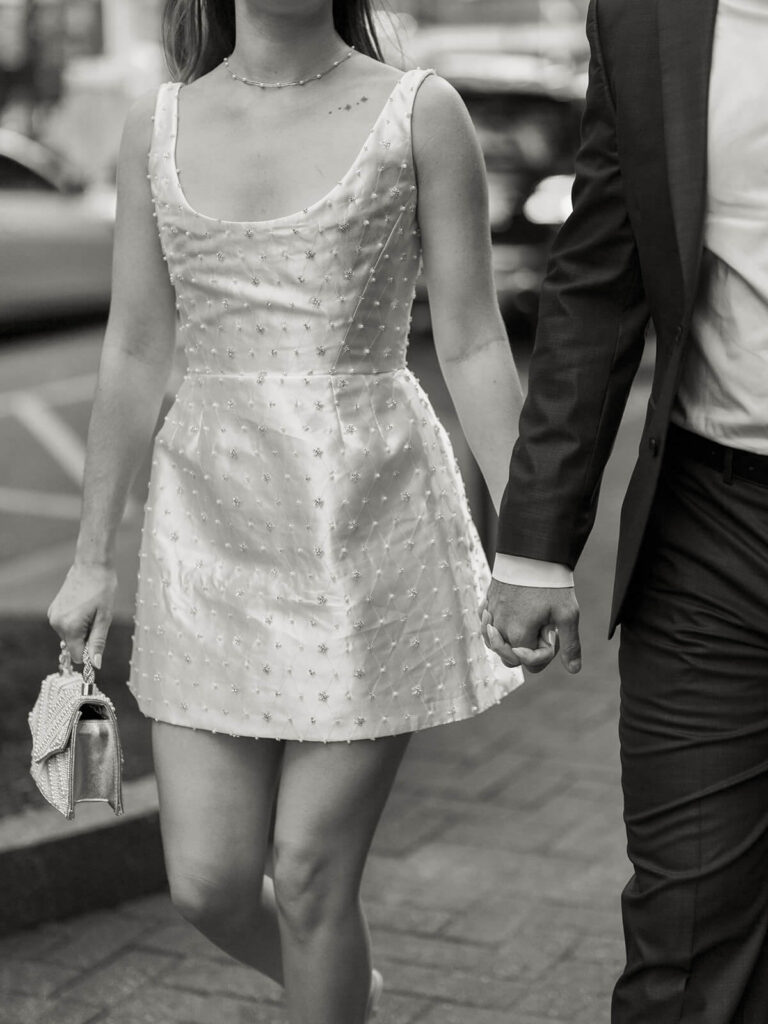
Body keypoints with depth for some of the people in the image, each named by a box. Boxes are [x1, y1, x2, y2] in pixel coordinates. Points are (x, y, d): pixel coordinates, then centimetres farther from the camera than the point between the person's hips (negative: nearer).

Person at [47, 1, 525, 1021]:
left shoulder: (420, 111, -2)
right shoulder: (158, 126, 6)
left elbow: (474, 343, -3)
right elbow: (135, 355, 9)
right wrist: (93, 556, 11)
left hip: (372, 524, -3)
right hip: (213, 525, 3)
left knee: (311, 877, 1)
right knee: (208, 883, 5)